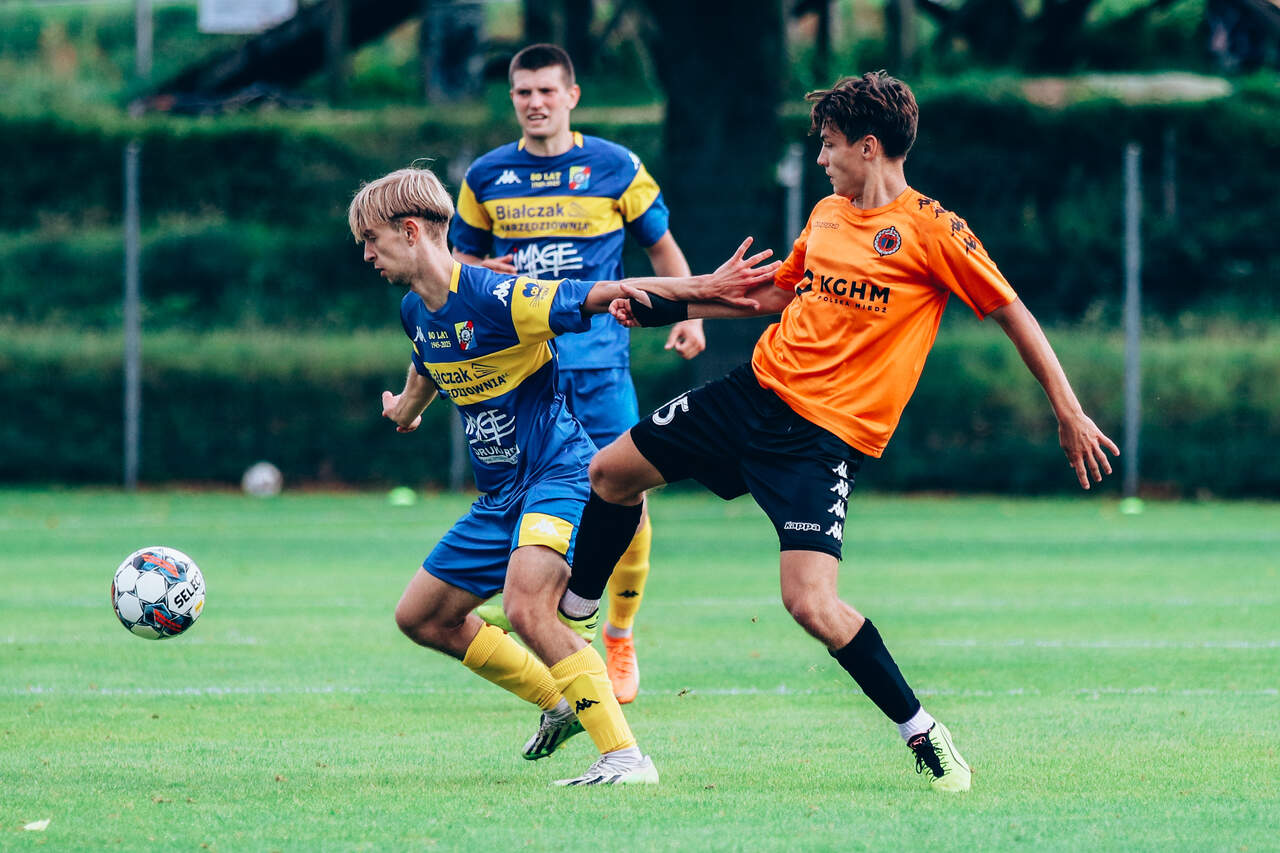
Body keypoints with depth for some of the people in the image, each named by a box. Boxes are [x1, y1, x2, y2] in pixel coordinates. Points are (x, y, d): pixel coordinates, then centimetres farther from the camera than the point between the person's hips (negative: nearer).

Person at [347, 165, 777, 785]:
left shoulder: (493, 297, -21)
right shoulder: (416, 312, 6)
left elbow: (605, 294, -25)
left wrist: (704, 288, -33)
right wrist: (407, 408, 52)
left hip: (559, 474, -10)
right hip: (500, 495, 10)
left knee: (527, 608, -31)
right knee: (422, 617, 14)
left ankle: (625, 757, -29)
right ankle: (560, 703, 26)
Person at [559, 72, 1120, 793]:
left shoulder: (931, 230, -12)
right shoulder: (828, 215, 10)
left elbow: (1013, 313, -7)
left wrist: (1071, 415, -9)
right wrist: (667, 308, 23)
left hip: (828, 431, -8)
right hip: (759, 389, 8)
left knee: (812, 602, -21)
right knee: (612, 471, 12)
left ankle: (923, 735, -5)